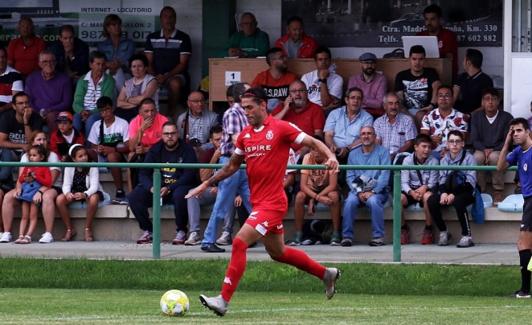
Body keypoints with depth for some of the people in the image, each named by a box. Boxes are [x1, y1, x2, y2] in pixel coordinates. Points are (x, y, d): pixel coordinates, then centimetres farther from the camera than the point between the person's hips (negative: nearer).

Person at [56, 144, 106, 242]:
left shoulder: (92, 167, -15)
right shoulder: (69, 168, -6)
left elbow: (94, 186, -25)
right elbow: (66, 184, -14)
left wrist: (85, 194, -47)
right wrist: (67, 193, -40)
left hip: (90, 192, -3)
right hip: (74, 193, 3)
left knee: (93, 199, -39)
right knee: (59, 200, -25)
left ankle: (88, 229, -20)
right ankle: (69, 229, -10)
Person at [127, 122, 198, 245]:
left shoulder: (186, 150, -3)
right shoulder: (155, 150, 8)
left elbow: (189, 175, -13)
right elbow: (143, 173, 3)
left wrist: (169, 188, -24)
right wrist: (151, 187, -20)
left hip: (179, 186, -4)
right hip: (158, 186, 4)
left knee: (180, 195, -40)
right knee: (133, 197, -19)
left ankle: (181, 231, -20)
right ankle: (147, 231, -7)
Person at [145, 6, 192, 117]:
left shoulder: (183, 38, 2)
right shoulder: (152, 38, 12)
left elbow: (182, 64, -3)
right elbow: (149, 62, 9)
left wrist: (166, 76, -16)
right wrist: (155, 77, -11)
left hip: (176, 75, -2)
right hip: (157, 75, 2)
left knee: (175, 83, -38)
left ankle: (171, 112, -21)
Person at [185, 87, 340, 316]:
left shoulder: (281, 128, -9)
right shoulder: (245, 135, 11)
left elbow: (313, 143, -8)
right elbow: (232, 166, 22)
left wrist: (331, 157, -27)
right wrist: (207, 184, 18)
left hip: (272, 202, -8)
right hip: (258, 202, 8)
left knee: (239, 243, -18)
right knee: (278, 252, 18)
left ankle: (224, 300, -18)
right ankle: (327, 274, 36)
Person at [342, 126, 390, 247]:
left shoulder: (382, 152, 6)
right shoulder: (353, 154, 15)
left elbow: (384, 175, -4)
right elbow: (350, 176, 8)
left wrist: (373, 192, -16)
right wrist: (359, 192, -9)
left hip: (377, 191, -2)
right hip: (357, 190, 2)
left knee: (374, 201, -36)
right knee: (350, 202, -30)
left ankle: (378, 236, -27)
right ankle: (347, 236, -26)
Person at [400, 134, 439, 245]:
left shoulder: (433, 161, -1)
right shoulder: (408, 160, 0)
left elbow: (432, 182, -5)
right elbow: (404, 182, -6)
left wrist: (424, 188, -28)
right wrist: (412, 192, -27)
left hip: (426, 190, -1)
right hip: (411, 191, 1)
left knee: (428, 196, -38)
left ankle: (428, 229, -19)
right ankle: (403, 229, -9)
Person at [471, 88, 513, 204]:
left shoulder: (507, 117, 1)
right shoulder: (476, 116, 7)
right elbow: (474, 139, 3)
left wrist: (493, 150, -17)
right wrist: (484, 150, -17)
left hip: (499, 151, -2)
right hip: (481, 150, 2)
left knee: (494, 157, -37)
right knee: (478, 157, -34)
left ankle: (498, 193, -29)